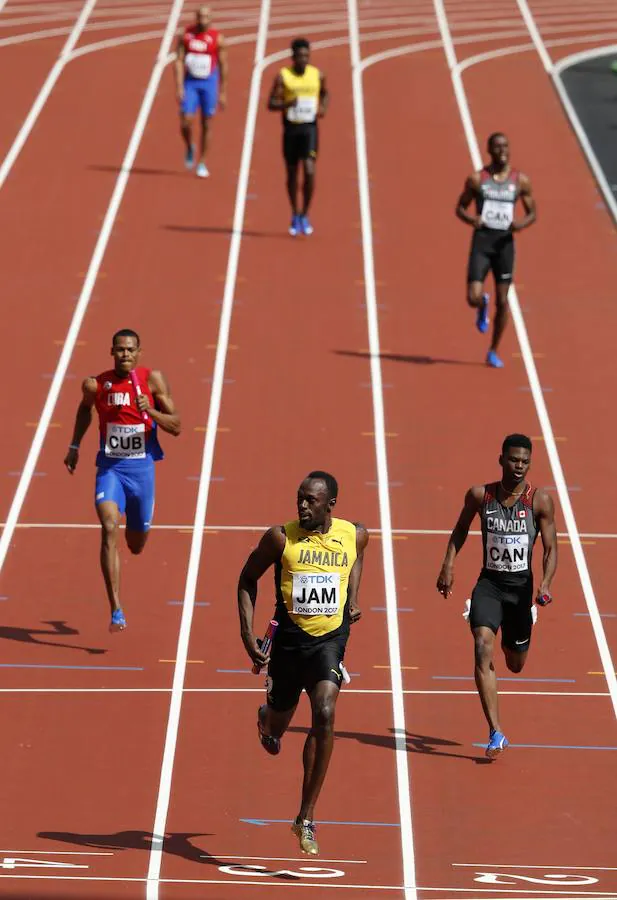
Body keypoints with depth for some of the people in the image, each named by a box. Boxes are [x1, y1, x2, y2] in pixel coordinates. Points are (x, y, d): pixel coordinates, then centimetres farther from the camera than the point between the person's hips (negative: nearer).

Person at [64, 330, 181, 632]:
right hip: (109, 468, -1)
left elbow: (175, 427, -7)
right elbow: (85, 408, 20)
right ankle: (116, 611, -26)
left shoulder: (153, 380, -8)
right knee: (109, 529, -24)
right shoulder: (95, 385, -5)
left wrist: (150, 411, -24)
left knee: (136, 545, 16)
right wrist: (75, 446, 17)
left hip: (142, 468, 1)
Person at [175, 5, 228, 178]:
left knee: (206, 125, 5)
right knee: (186, 123, -9)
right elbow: (179, 62, -4)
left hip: (209, 82, -1)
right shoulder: (186, 36, -2)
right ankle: (189, 148, 23)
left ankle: (202, 163, 15)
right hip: (190, 82, 1)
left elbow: (223, 66, -1)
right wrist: (179, 87, -13)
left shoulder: (217, 39, -6)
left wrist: (223, 92, -1)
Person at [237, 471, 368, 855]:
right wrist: (247, 632, -7)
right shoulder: (281, 538, -11)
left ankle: (306, 819, -16)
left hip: (330, 640, 0)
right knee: (278, 727, 17)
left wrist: (353, 599, 8)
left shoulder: (355, 535, -4)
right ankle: (268, 720, 61)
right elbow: (248, 579, 2)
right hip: (289, 639, 0)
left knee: (325, 716, -22)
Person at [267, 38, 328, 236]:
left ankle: (304, 215, -2)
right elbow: (271, 103, -5)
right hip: (291, 128, 0)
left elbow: (325, 93, 21)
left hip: (310, 128, 0)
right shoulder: (283, 76, -5)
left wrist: (323, 107, 1)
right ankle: (295, 215, 30)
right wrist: (287, 104, -25)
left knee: (309, 171, -16)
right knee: (292, 173, 11)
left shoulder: (318, 75, 1)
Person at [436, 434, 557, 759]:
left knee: (516, 665, 15)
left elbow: (551, 548, -6)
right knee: (482, 649, -21)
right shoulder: (480, 496, -4)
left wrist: (545, 583, -21)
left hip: (521, 586, 0)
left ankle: (510, 640, 57)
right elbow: (460, 530, 14)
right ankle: (496, 733, -23)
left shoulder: (539, 500, -8)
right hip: (488, 583, 0)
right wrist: (448, 564, 3)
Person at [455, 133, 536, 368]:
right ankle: (483, 307, 26)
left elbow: (532, 213, 9)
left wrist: (521, 224, -14)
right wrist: (471, 219, -15)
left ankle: (493, 352, 19)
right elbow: (460, 207, 8)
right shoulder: (477, 179, 0)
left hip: (504, 242, 1)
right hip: (481, 240, -1)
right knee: (473, 298, -14)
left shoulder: (521, 181, 3)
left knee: (502, 302, 4)